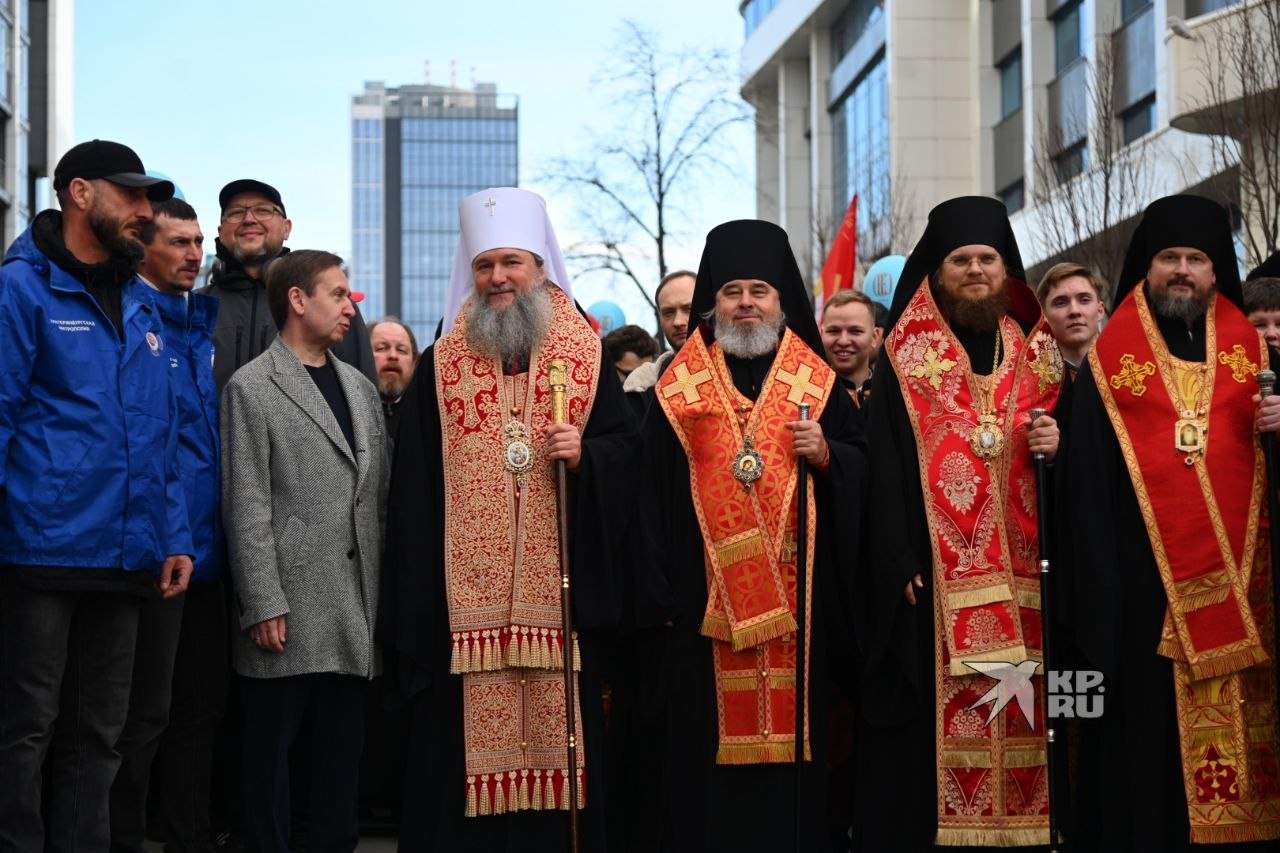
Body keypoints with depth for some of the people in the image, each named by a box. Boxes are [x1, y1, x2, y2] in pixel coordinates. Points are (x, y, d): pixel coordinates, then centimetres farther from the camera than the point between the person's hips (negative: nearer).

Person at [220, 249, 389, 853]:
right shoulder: (251, 388, -2)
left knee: (343, 749, 9)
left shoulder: (360, 388, 16)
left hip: (356, 610, 6)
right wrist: (263, 605, -14)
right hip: (290, 609, -5)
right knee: (272, 746, 2)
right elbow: (246, 509, -8)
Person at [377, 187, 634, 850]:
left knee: (555, 733, 1)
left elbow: (626, 446, 8)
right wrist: (414, 594, -2)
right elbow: (414, 483, 4)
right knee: (463, 741, -1)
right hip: (465, 592, 0)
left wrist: (584, 455, -14)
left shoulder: (586, 356, 9)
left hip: (559, 591, 0)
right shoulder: (441, 365, 8)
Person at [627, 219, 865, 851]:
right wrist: (657, 596, -4)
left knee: (789, 726, 2)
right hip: (704, 598, -1)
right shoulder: (679, 388, 6)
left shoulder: (817, 383, 10)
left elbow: (862, 465, 10)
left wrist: (825, 453, -12)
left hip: (793, 596, 1)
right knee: (706, 740, -1)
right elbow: (653, 493, 2)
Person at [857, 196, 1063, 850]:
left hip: (1019, 576, 3)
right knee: (930, 727, -6)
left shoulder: (1036, 356, 14)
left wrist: (1056, 448, -4)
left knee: (1017, 720, 3)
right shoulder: (907, 359, 3)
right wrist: (901, 566, -13)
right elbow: (884, 470, -4)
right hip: (935, 578, -3)